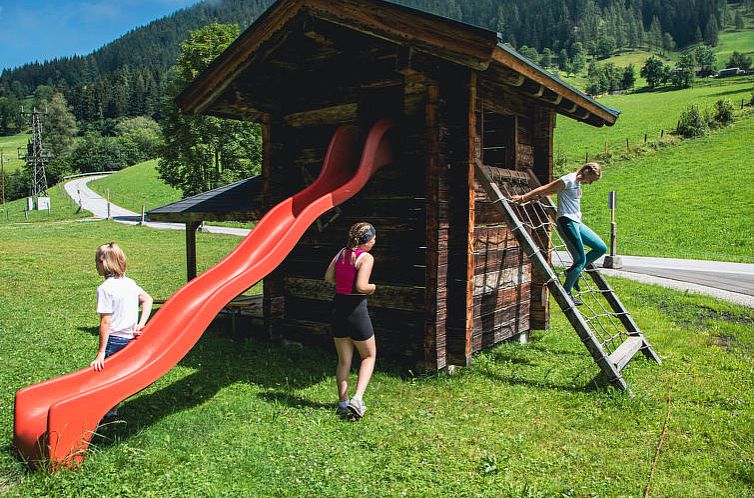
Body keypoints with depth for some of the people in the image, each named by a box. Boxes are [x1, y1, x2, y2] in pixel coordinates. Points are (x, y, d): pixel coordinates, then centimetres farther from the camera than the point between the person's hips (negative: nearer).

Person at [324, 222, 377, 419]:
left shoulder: (342, 253, 6)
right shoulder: (366, 257, -13)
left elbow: (328, 277, 7)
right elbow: (361, 287, -22)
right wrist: (373, 287, -2)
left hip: (338, 306, 6)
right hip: (356, 309, -6)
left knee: (343, 360, 16)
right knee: (369, 356, 13)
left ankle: (343, 403, 21)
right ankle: (357, 399, 0)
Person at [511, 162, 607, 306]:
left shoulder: (577, 182, 17)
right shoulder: (568, 180, -12)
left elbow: (550, 191, 20)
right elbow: (545, 189, -11)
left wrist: (535, 197, 13)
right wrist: (523, 198, -9)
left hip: (576, 223, 10)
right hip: (567, 222, -10)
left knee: (601, 248, 10)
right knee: (580, 259, -9)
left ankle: (574, 271, 17)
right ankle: (566, 293, 2)